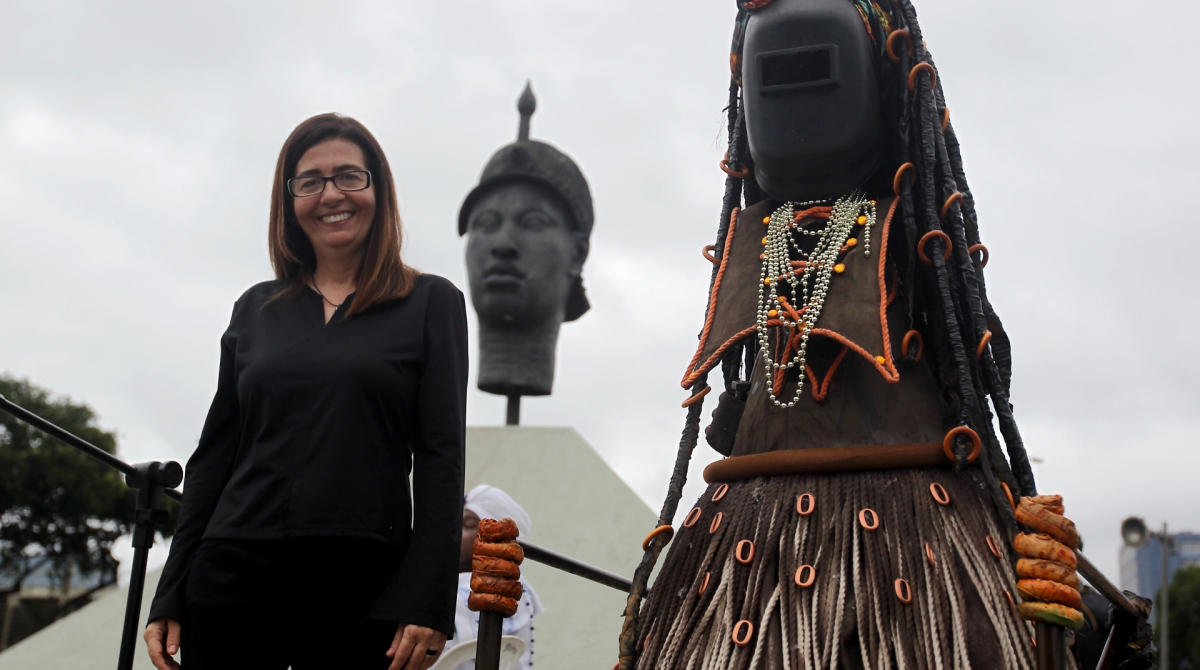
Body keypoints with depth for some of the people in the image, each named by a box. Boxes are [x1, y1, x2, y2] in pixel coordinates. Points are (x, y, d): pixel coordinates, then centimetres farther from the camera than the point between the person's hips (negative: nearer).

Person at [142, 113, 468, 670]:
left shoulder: (431, 303, 5)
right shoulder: (256, 309, 14)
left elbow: (440, 456, -2)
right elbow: (214, 454, 13)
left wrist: (427, 602, -11)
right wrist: (171, 595, 8)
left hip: (363, 588, -3)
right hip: (236, 577, 3)